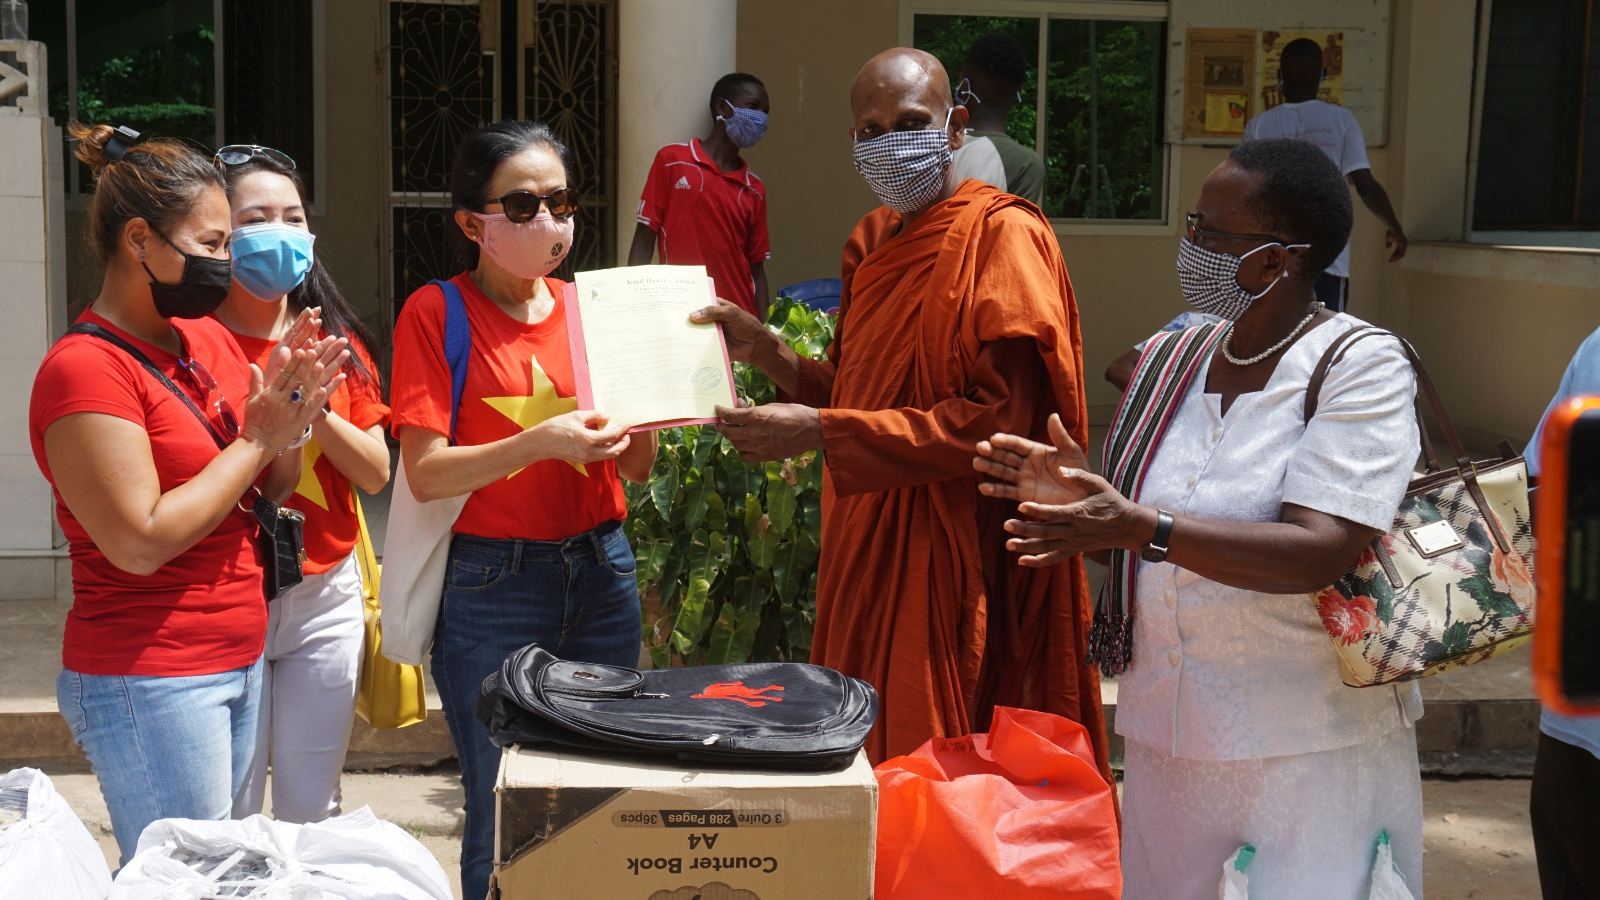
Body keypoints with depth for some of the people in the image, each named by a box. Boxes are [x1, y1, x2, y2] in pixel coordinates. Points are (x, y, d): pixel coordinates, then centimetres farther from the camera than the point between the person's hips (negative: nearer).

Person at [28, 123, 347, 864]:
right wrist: (257, 436, -14)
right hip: (148, 686, -7)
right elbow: (141, 543, -21)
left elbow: (271, 490, 13)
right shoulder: (85, 368, -14)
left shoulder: (209, 340, 8)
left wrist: (289, 410, -6)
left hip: (238, 664, 7)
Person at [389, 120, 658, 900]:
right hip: (491, 586, -4)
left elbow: (635, 470, 8)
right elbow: (424, 474, -13)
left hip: (601, 572, 4)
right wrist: (540, 442, -25)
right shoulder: (436, 313, -4)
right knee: (504, 816, 3)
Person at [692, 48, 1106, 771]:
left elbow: (1001, 421, -21)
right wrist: (767, 352, 0)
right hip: (867, 549, 7)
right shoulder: (873, 241, 13)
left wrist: (818, 432, -23)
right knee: (867, 760, 13)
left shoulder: (1000, 234, -11)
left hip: (956, 567, -7)